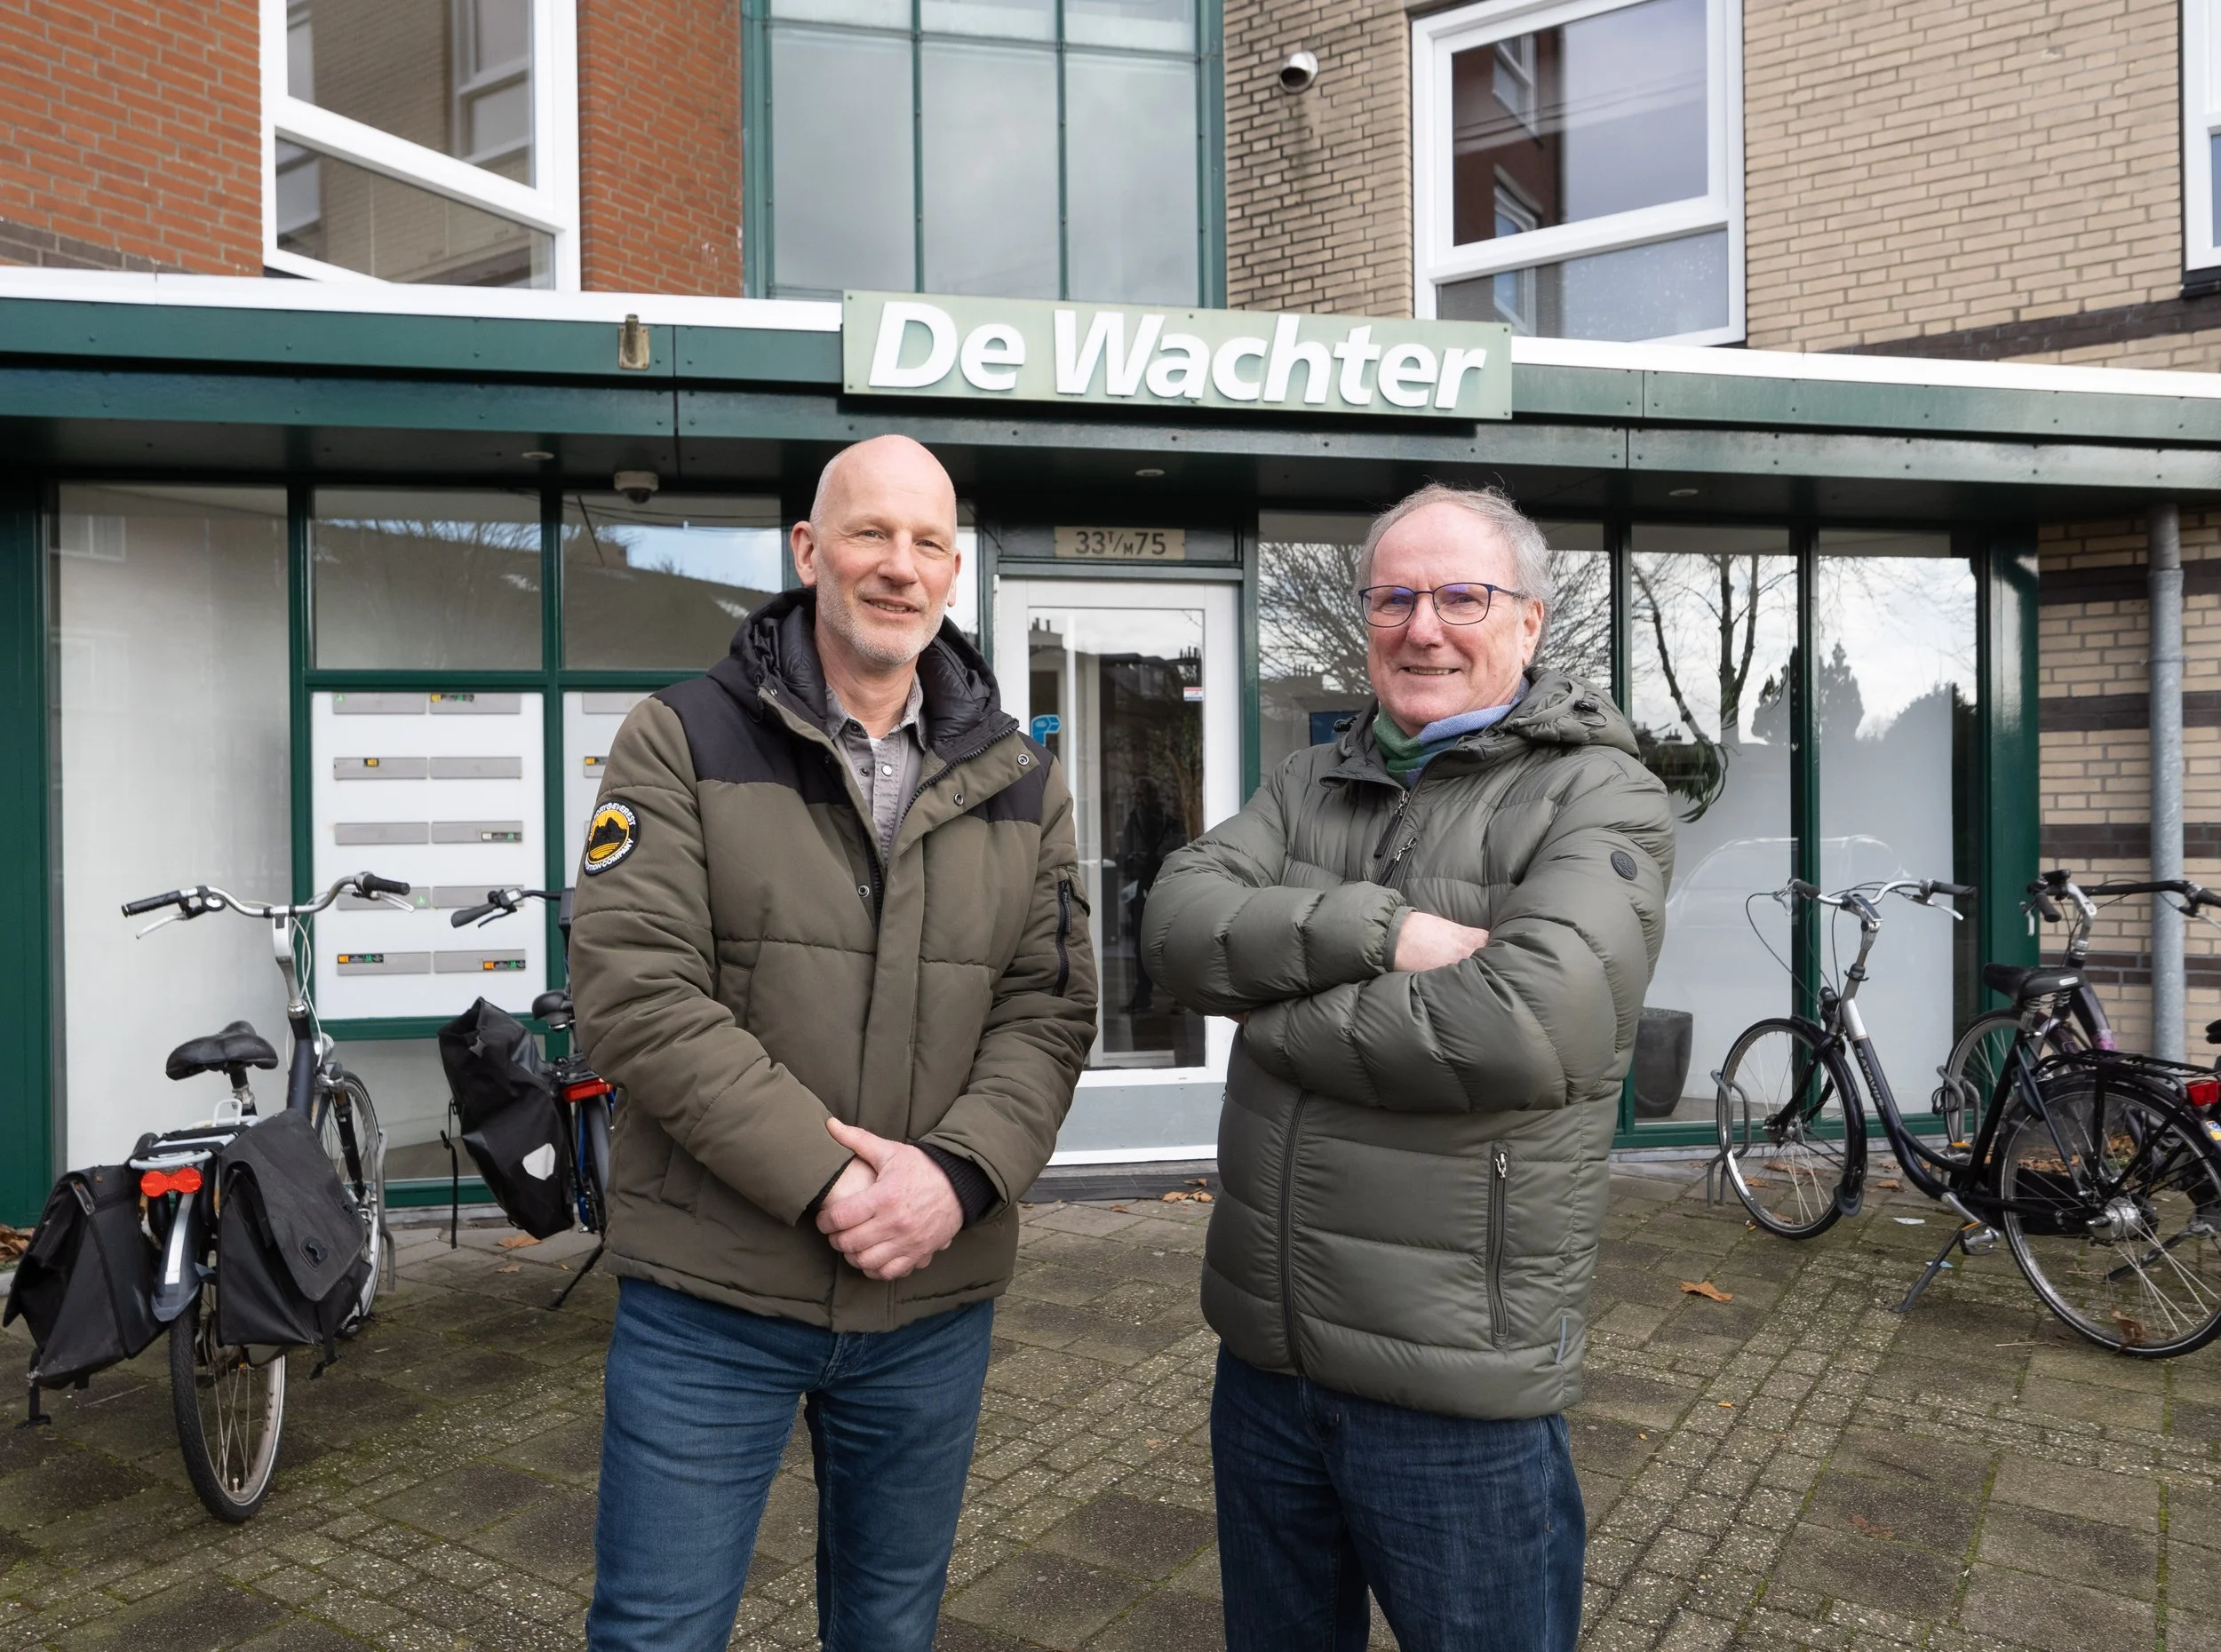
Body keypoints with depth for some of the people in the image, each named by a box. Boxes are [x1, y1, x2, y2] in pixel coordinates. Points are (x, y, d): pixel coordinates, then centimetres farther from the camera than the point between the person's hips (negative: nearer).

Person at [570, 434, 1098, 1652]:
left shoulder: (1020, 786, 5)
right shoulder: (683, 743, -5)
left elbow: (1050, 1013, 0)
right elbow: (634, 993, -14)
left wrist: (956, 1173, -17)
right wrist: (826, 1181, -20)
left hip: (934, 1302, 3)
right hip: (705, 1296, -2)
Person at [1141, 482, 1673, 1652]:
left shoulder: (1598, 796, -9)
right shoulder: (1312, 785, 8)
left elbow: (1531, 1026, -26)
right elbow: (1179, 925, -8)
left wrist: (1275, 1009, -14)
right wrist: (1379, 931, -22)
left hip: (1455, 1388, -5)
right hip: (1264, 1353, 6)